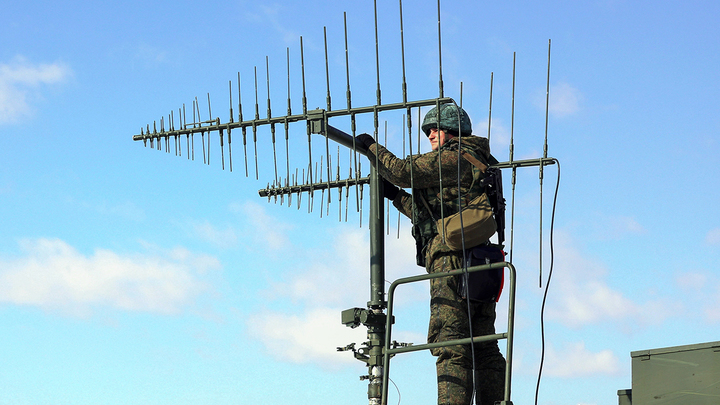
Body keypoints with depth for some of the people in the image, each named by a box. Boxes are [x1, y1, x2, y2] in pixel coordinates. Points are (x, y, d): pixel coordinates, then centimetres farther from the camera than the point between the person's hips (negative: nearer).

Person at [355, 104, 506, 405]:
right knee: (483, 348, 6)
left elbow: (404, 171, -8)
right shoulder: (478, 163, 28)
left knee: (450, 344, -15)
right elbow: (434, 217, 30)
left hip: (453, 259, -10)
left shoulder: (453, 157, -2)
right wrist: (396, 196, 32)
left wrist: (372, 147, 8)